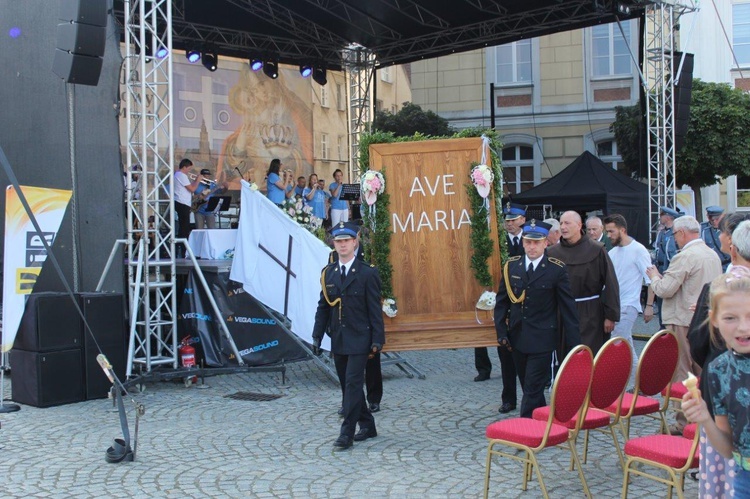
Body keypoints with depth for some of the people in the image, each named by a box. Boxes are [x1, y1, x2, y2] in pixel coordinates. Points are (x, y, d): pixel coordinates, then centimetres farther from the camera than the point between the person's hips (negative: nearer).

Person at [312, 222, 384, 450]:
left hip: (359, 339, -6)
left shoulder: (367, 273, -6)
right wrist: (317, 336, 6)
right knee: (348, 385, 12)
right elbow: (323, 307, 12)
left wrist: (377, 339, -11)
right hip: (338, 340, 6)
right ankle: (367, 425, 26)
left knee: (353, 384, -8)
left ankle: (347, 433, -3)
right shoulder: (328, 273, 9)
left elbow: (375, 309, -6)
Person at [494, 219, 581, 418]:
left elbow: (568, 307, -5)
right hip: (517, 339, 5)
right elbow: (501, 302, 9)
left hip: (542, 340, -4)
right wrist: (501, 332, 0)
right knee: (528, 387, 14)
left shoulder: (557, 270, -6)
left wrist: (574, 343, -6)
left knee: (533, 389, -6)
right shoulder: (511, 266, 4)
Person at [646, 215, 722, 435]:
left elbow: (664, 290, -18)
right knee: (702, 371, 14)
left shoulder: (685, 257, -16)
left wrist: (655, 277, 3)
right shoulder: (713, 255, 11)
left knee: (681, 372, -2)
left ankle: (684, 421, 1)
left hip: (684, 321, -8)